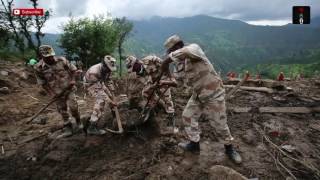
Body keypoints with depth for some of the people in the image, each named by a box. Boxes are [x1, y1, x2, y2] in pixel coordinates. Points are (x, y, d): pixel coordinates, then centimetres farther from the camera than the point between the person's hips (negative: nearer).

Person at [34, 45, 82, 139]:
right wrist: (51, 93, -3)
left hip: (69, 89, -1)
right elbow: (42, 82, 0)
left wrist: (72, 80, -10)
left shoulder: (62, 60, -11)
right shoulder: (39, 68, -10)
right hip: (57, 93, 1)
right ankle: (68, 129, 21)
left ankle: (78, 121, 18)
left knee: (73, 106, -10)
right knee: (62, 111, 8)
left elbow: (72, 70, 2)